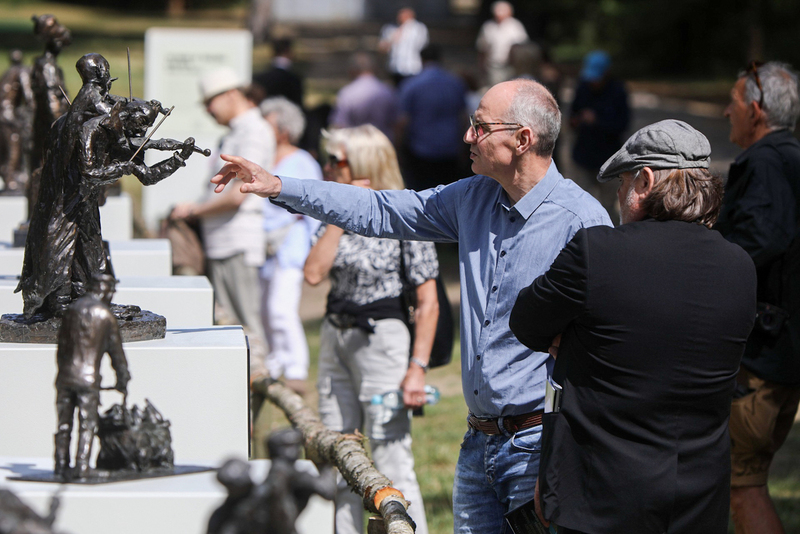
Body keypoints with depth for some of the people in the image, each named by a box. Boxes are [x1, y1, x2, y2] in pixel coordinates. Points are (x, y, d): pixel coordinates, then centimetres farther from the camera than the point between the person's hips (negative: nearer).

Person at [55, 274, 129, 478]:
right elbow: (116, 350, 4)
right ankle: (81, 467, -4)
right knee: (87, 425, 2)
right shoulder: (106, 316, -2)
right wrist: (122, 380, 13)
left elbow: (62, 344, 13)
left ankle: (61, 464, 11)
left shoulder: (73, 309, 8)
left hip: (65, 375, 4)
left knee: (64, 423, 10)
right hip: (88, 377, -4)